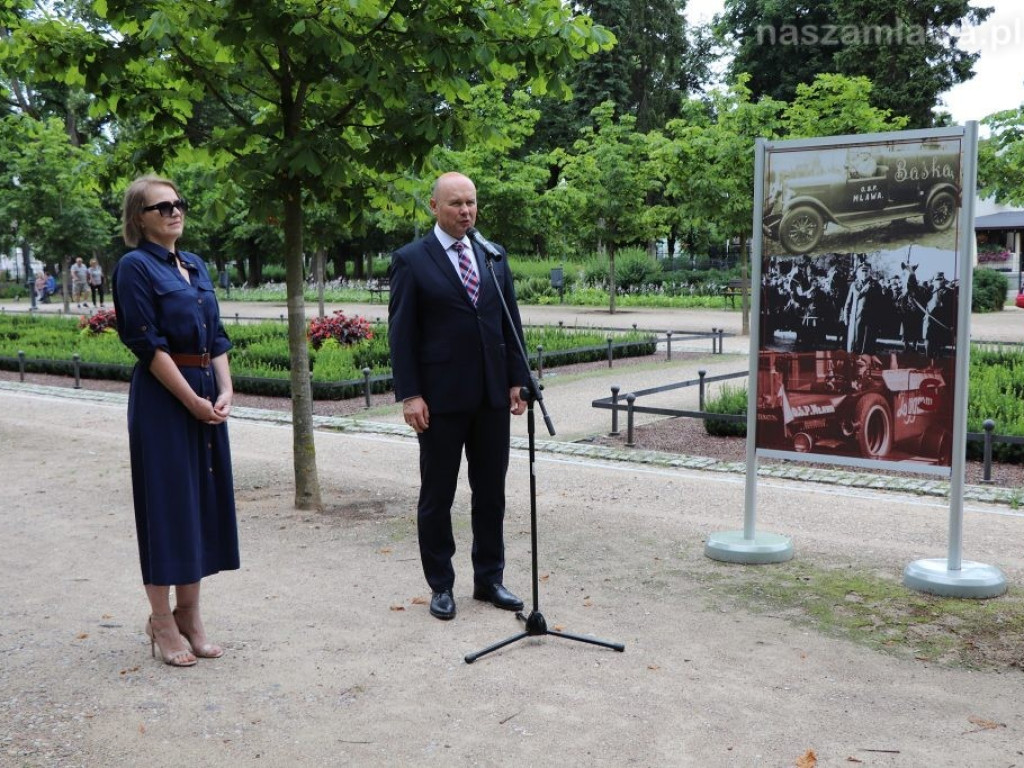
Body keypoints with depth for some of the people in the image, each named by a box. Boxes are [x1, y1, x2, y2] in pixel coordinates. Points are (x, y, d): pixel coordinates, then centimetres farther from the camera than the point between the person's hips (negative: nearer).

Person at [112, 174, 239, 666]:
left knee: (203, 499, 10)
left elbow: (216, 336, 12)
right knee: (167, 500, 0)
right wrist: (193, 401, -15)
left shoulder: (195, 266, 14)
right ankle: (162, 622, 14)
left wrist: (225, 393, -2)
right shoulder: (135, 266, -7)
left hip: (207, 397, 7)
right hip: (162, 399, -7)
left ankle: (189, 614, 22)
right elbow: (147, 344, -14)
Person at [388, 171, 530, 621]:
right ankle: (441, 585, 20)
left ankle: (489, 579, 25)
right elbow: (401, 333, -6)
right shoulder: (411, 260, -3)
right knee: (437, 496, 7)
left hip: (492, 395, 4)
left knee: (491, 491, 11)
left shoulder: (494, 256, 10)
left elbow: (511, 323, 11)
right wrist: (409, 395, -12)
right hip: (441, 398, -4)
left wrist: (517, 380, 5)